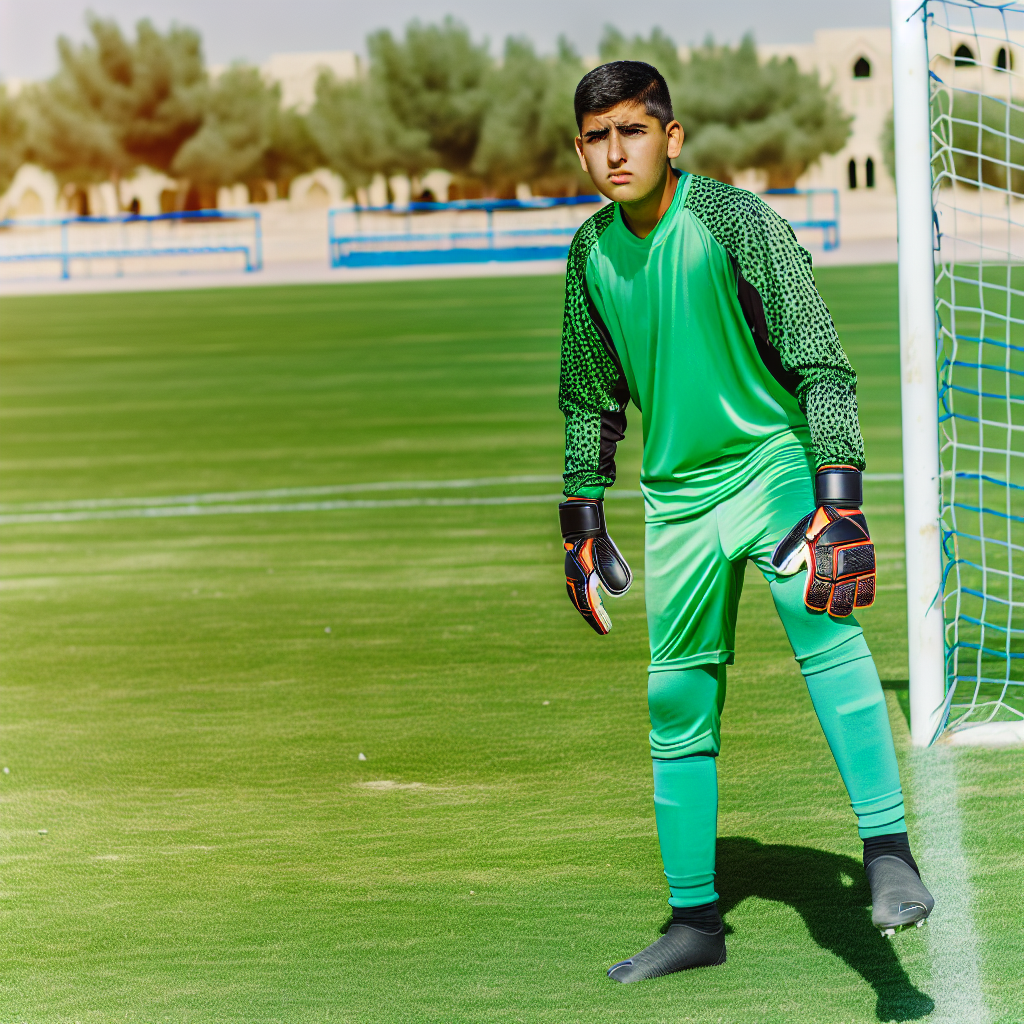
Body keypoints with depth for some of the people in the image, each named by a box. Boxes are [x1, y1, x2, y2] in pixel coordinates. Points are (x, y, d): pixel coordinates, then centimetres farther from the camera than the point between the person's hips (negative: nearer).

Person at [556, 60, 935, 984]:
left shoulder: (735, 221, -14)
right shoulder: (592, 252, 3)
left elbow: (821, 364, -18)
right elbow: (592, 399, 17)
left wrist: (838, 504, -28)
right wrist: (583, 525, 15)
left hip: (774, 460, -5)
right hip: (678, 490, 6)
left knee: (823, 620, -32)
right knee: (678, 702, 7)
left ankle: (889, 851, -37)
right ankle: (695, 921, 19)